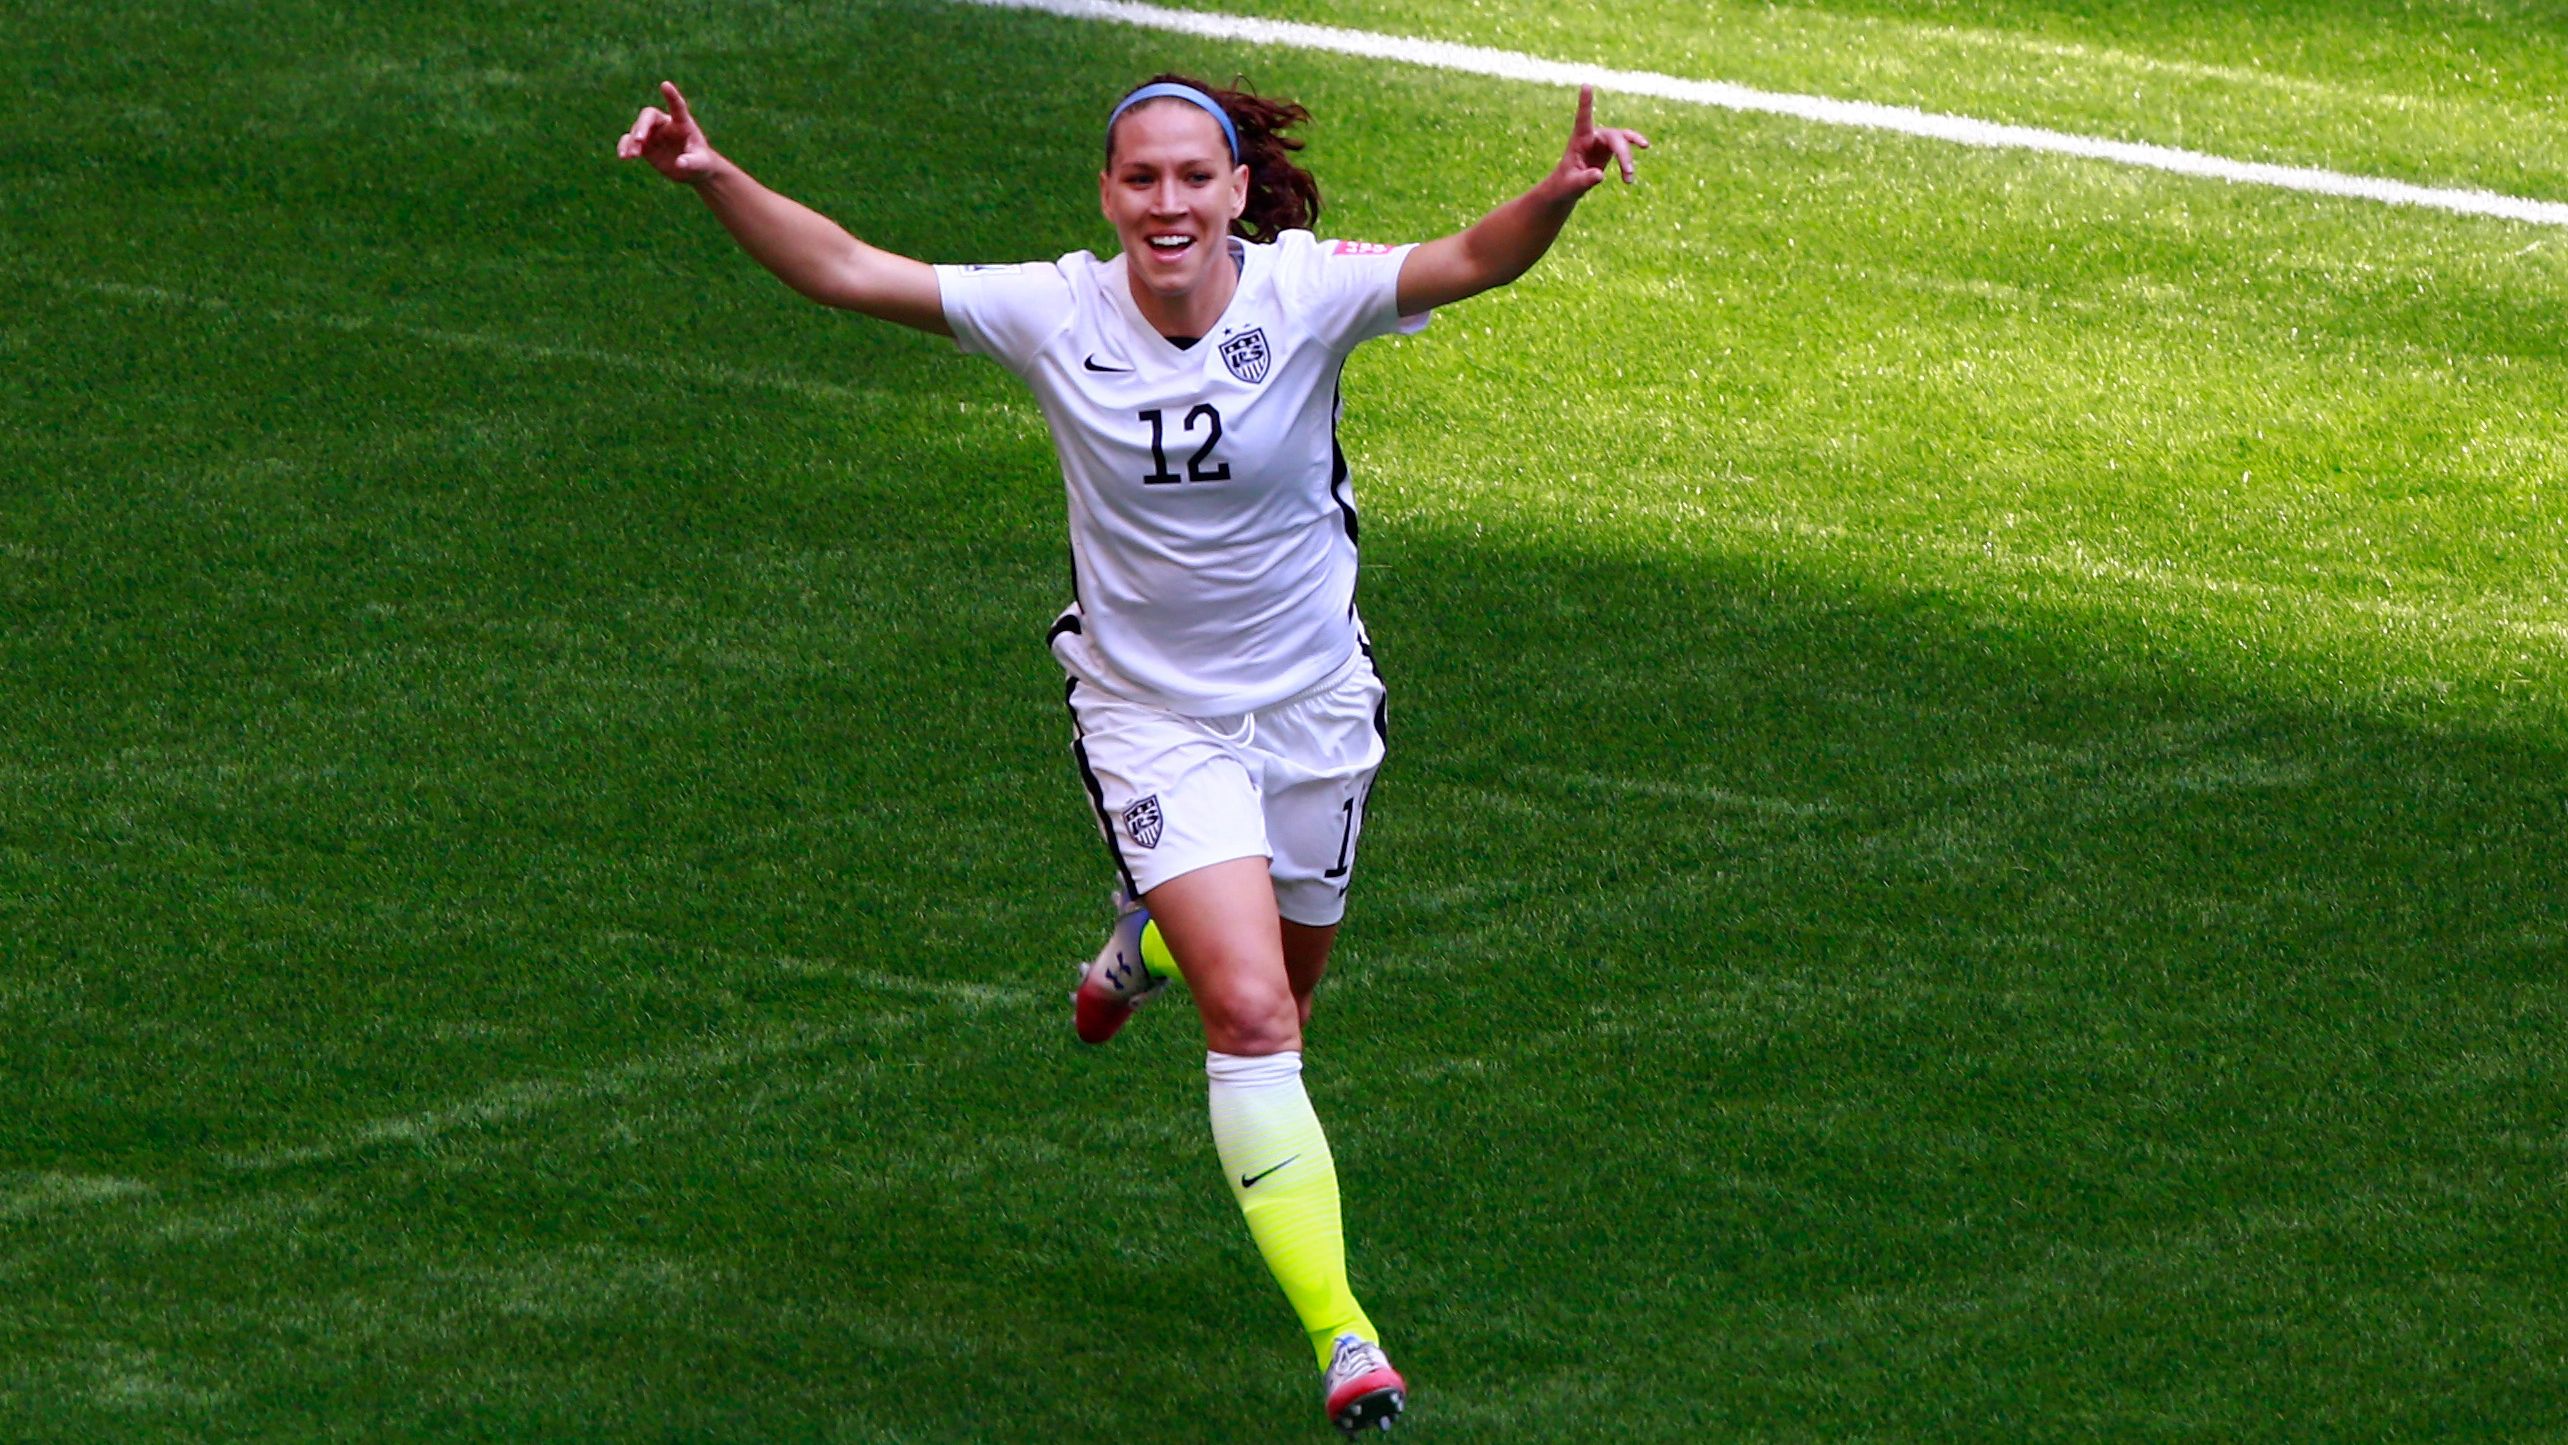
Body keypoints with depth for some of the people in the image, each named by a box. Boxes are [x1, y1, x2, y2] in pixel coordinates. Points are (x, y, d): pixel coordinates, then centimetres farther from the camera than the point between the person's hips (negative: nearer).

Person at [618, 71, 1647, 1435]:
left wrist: (1560, 191, -52)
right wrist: (712, 176, -26)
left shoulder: (1304, 294, -16)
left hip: (1312, 707, 2)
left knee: (1281, 993, 20)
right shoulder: (1057, 315, -14)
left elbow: (1471, 260, -32)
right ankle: (1339, 1335, -12)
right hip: (1151, 720, -2)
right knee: (1248, 1017, -16)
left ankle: (1151, 933, 57)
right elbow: (846, 270, -13)